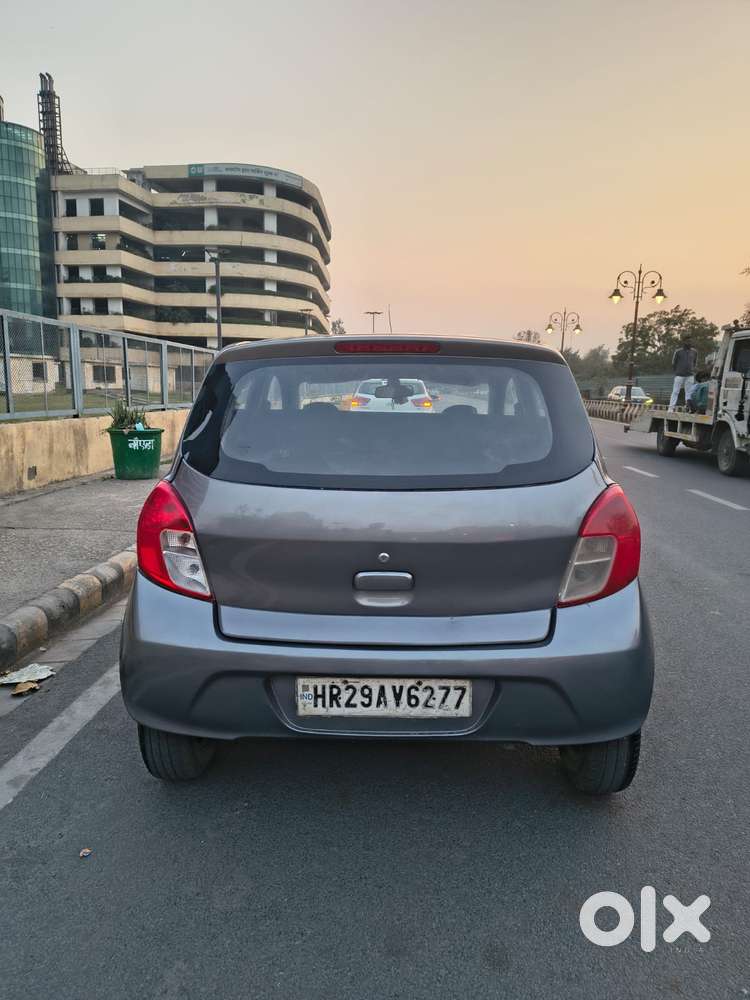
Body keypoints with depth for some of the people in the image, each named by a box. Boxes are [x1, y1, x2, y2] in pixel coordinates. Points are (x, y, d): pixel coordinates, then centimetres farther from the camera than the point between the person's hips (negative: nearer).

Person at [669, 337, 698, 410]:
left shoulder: (694, 352, 8)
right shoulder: (678, 351, -2)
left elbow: (694, 363, 19)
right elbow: (673, 363, 6)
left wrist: (692, 371, 11)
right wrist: (676, 372, 6)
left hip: (690, 376, 3)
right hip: (679, 375, -3)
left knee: (689, 392, 3)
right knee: (675, 392, -3)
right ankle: (671, 407, -3)